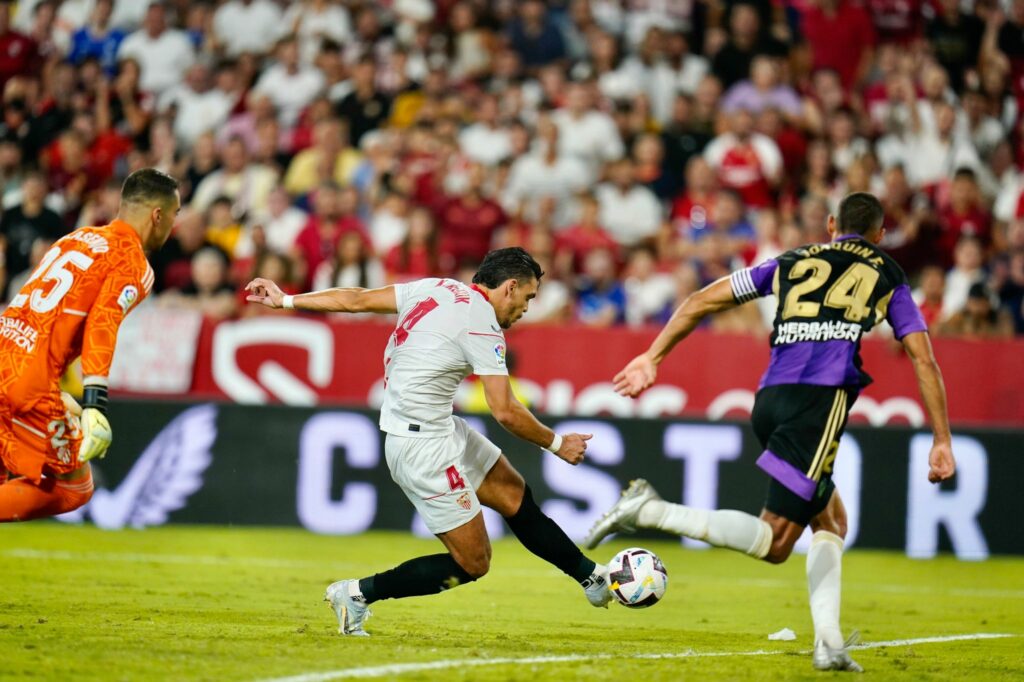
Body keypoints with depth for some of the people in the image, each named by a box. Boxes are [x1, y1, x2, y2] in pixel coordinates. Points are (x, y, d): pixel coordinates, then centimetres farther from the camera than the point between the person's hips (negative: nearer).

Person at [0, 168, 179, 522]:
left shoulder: (76, 238, 21)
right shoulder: (134, 264, -2)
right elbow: (102, 325, -17)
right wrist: (95, 405, -25)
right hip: (30, 382, -8)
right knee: (71, 489, 5)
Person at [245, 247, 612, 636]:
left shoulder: (438, 289, 5)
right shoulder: (482, 326, -18)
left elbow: (356, 299, 7)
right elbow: (505, 413, -17)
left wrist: (286, 301, 14)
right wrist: (557, 444, -3)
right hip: (424, 444, -10)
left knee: (514, 496, 14)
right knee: (471, 564, -3)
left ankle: (593, 579, 24)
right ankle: (358, 594, 2)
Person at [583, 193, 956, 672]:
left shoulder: (792, 262, 25)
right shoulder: (887, 277, 19)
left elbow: (705, 301, 20)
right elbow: (924, 360, 14)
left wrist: (652, 357, 25)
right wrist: (942, 442, 16)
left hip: (770, 399, 5)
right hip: (821, 399, -5)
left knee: (831, 521, 21)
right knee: (774, 543, -7)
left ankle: (828, 642, 7)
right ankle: (652, 512, -20)